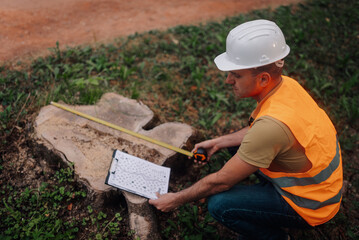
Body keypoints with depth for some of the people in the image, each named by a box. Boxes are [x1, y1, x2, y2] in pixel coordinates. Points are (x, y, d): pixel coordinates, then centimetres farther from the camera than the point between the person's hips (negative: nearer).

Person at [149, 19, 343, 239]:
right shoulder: (286, 84, -10)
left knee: (220, 204, -20)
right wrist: (219, 142, 7)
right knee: (239, 144, 15)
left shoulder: (272, 124, -37)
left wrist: (177, 200, -11)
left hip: (310, 204, -8)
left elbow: (221, 181, -26)